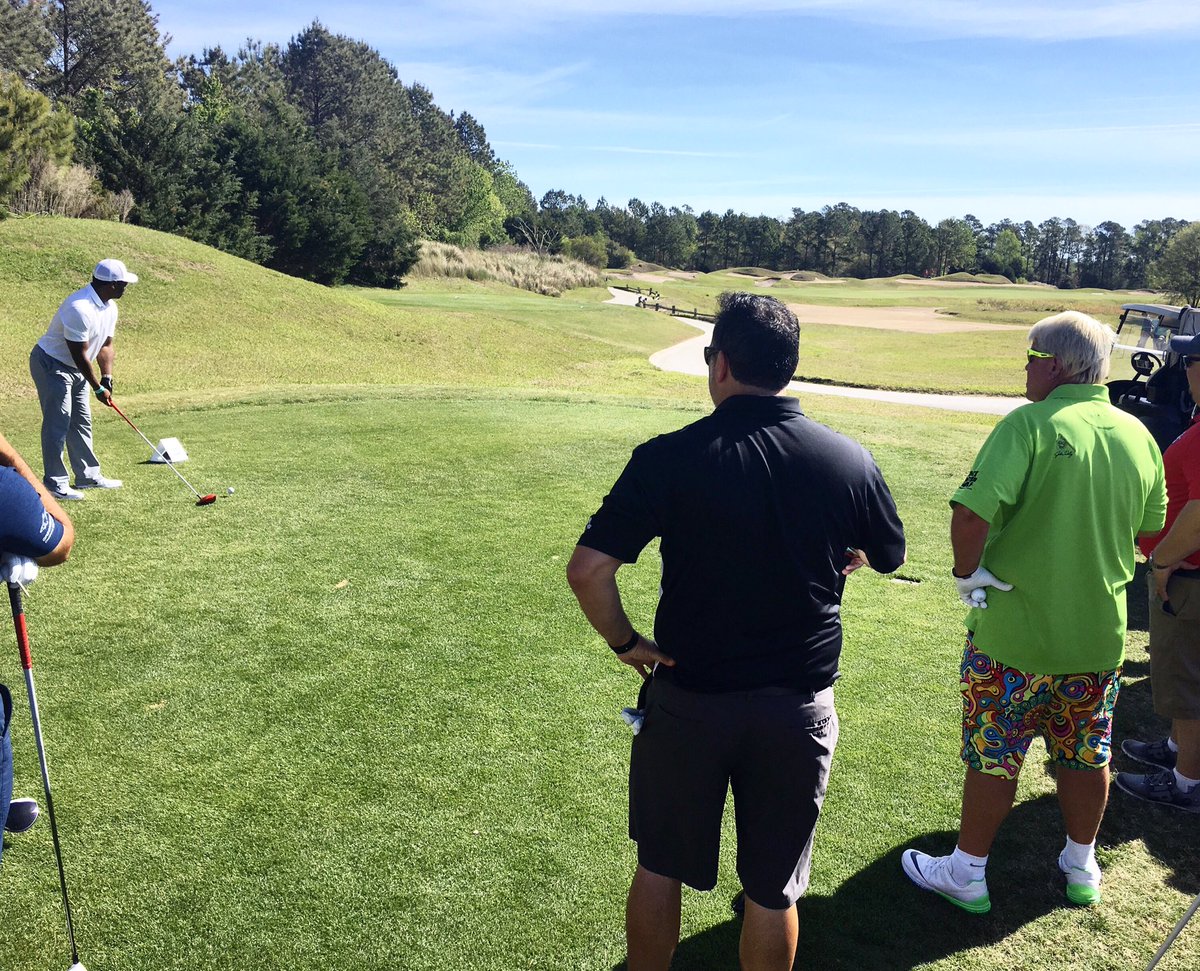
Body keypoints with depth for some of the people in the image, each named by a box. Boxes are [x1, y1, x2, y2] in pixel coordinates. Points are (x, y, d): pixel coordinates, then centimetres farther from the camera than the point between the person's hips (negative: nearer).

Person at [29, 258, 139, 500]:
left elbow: (105, 344, 6)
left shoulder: (110, 307, 0)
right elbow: (79, 354, -25)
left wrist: (107, 378, -7)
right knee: (58, 422, -9)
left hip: (76, 369, 9)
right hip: (51, 364, -9)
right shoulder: (79, 308, -29)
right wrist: (98, 388, -18)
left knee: (81, 420, 11)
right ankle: (54, 482, -5)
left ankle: (87, 475, 18)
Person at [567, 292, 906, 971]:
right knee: (774, 890, 18)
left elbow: (588, 570, -20)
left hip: (688, 697, -1)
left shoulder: (668, 458, -16)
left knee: (661, 865, 21)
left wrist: (625, 642, -3)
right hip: (800, 705, 2)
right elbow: (886, 557, 11)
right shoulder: (851, 461, -8)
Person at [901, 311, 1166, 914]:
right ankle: (1082, 867, 39)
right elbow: (1151, 529, 14)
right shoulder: (1138, 435, 1)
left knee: (993, 757, 9)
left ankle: (966, 873, 24)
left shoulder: (1029, 424, -19)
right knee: (1086, 756, 21)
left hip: (1014, 633, -5)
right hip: (1101, 630, 6)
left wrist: (968, 576, -14)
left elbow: (972, 512, -30)